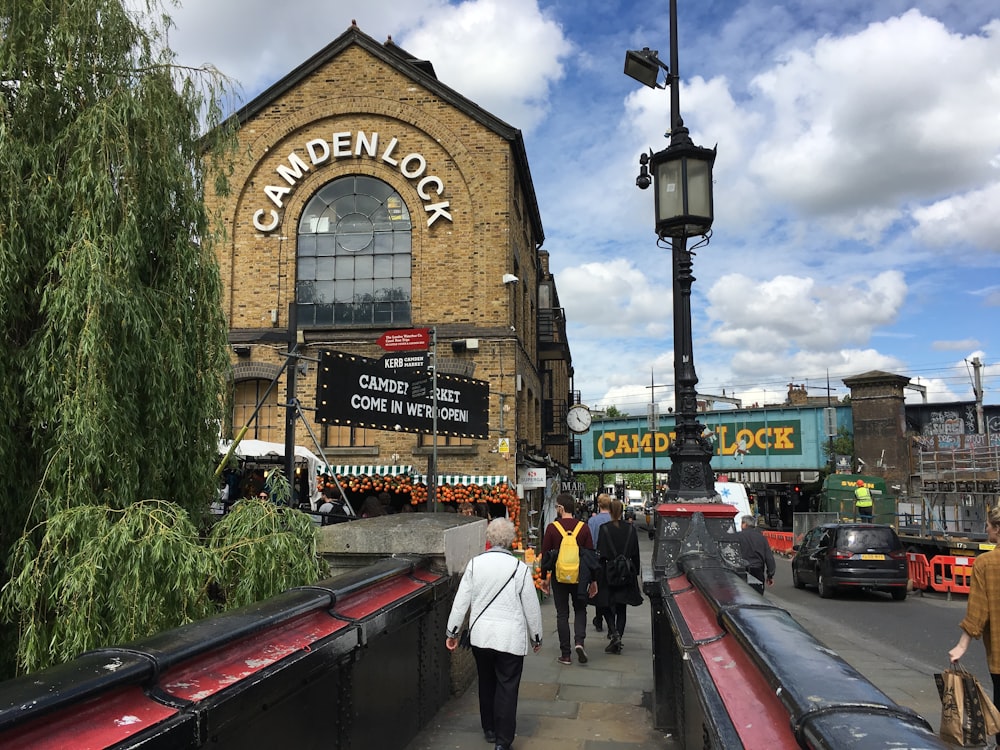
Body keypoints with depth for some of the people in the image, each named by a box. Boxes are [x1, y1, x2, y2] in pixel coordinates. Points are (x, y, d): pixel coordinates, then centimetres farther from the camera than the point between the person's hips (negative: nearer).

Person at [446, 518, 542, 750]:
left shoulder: (475, 564, -6)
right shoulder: (520, 568, -12)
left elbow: (461, 600, -1)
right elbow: (531, 606, -4)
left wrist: (452, 631, 10)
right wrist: (536, 636, 10)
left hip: (480, 635, 3)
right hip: (510, 638, -3)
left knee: (486, 683, 20)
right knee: (507, 687, 6)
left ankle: (489, 729, 34)